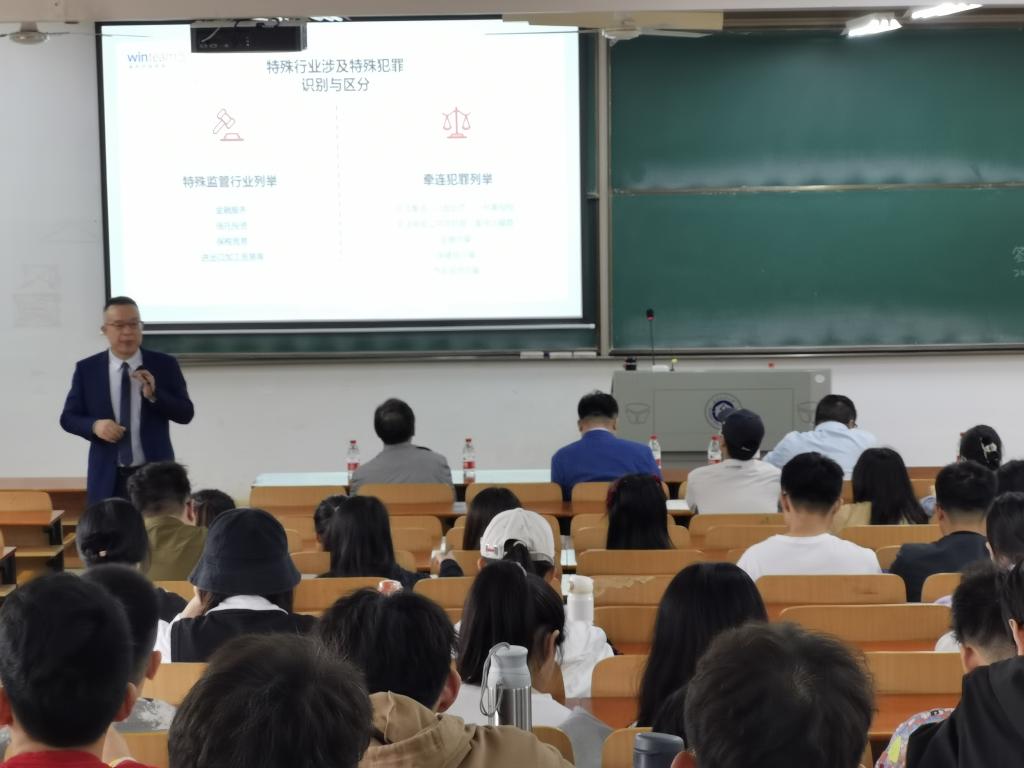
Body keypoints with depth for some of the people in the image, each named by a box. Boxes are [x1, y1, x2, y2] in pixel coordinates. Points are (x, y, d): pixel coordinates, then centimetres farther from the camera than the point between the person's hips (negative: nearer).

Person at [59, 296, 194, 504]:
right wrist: (95, 425, -15)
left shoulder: (165, 365, 2)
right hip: (107, 479, 1)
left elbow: (186, 414, 0)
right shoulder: (87, 369, 4)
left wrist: (154, 394, -17)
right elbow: (68, 417, 6)